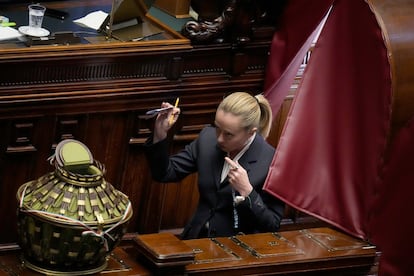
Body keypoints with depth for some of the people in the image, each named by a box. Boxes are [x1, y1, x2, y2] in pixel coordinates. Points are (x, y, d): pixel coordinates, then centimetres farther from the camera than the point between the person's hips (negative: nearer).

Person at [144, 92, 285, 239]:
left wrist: (246, 191, -23)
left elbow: (273, 224, -9)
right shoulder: (208, 137, -1)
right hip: (197, 239, 4)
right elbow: (164, 174, 6)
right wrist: (160, 135, -9)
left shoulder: (272, 161, -15)